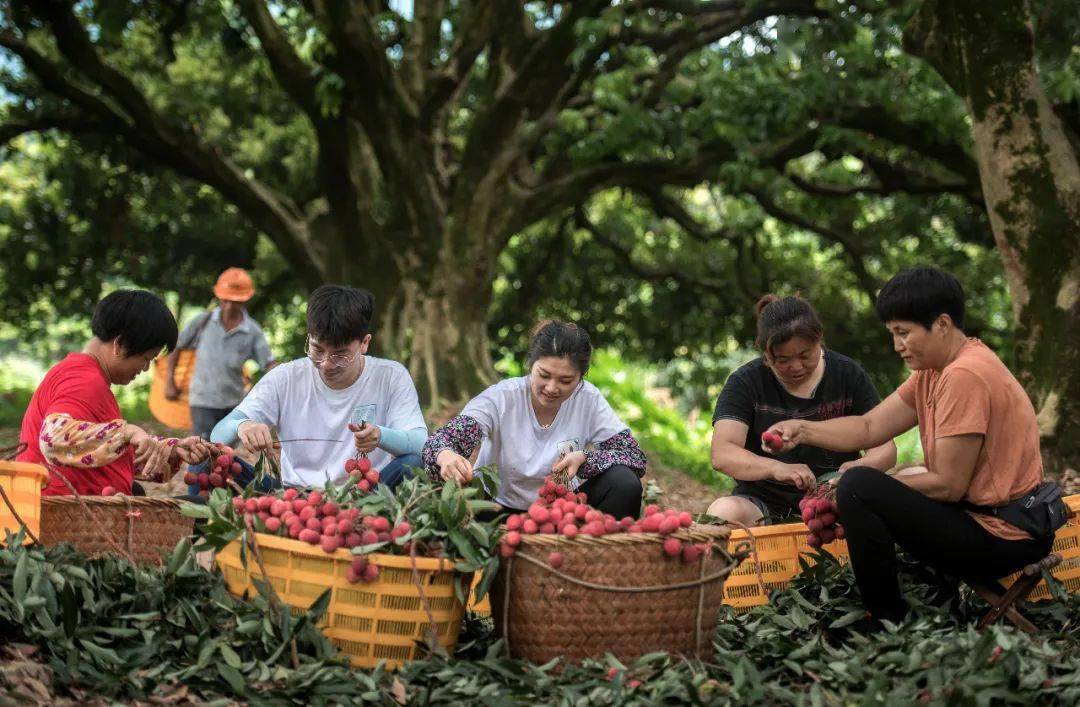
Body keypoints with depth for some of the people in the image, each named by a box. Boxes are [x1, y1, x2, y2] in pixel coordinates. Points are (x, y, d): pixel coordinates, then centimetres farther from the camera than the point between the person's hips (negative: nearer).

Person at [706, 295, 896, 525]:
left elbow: (885, 448, 3)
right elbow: (722, 455, -15)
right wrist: (775, 468, -35)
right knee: (723, 511, -34)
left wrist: (862, 465, -22)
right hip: (766, 504, -1)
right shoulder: (745, 382, -2)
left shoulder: (849, 375, 5)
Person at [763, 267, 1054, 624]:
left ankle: (889, 626, -8)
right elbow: (870, 427, 9)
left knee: (858, 488, -20)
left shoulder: (964, 375, -20)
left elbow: (947, 485, -20)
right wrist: (803, 430, -6)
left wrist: (860, 487, -10)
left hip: (1000, 538, -11)